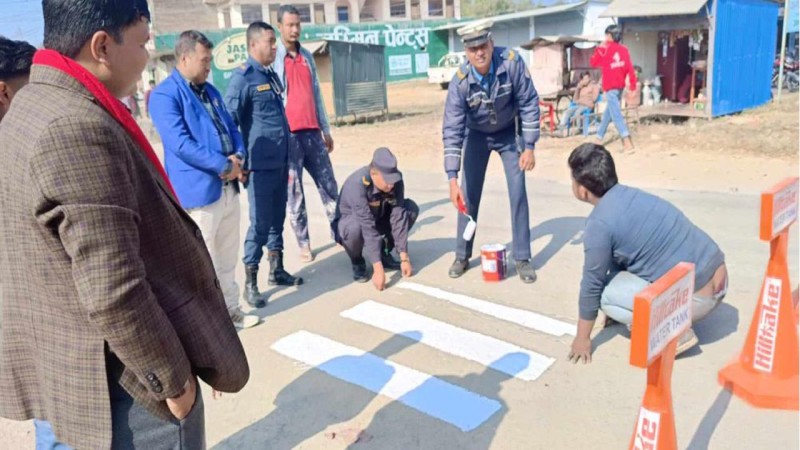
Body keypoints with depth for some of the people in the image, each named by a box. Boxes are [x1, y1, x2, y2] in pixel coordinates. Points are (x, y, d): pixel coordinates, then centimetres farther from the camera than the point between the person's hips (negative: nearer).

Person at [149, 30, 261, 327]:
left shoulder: (210, 91, 16)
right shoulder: (165, 95, -11)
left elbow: (231, 128, 16)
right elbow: (181, 144, -20)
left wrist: (238, 157, -5)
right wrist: (224, 165, -17)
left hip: (228, 187, 8)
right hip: (198, 191, -8)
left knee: (227, 257, 17)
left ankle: (230, 309, 30)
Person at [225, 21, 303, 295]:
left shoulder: (272, 75, 15)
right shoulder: (243, 78, -10)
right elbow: (229, 120, -15)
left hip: (280, 162, 8)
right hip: (261, 164, -8)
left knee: (277, 218, 15)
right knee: (260, 222, -3)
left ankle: (277, 270, 27)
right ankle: (250, 281, 9)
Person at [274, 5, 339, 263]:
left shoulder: (307, 57, 15)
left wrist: (326, 130, 17)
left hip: (312, 132, 6)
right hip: (288, 135, -5)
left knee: (329, 185, 7)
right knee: (294, 193, 1)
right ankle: (303, 244, 8)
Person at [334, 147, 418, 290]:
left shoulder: (395, 180, -22)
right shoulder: (357, 184, -37)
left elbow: (399, 217, -22)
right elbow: (368, 227, -40)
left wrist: (404, 258, -22)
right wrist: (378, 268, -41)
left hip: (378, 217, 5)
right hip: (351, 220, -5)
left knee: (411, 208, -17)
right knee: (355, 228, -40)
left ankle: (384, 253, 1)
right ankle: (357, 261, -6)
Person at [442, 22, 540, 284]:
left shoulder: (512, 62, -29)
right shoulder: (460, 82, -29)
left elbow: (529, 103, -18)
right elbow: (452, 130, -28)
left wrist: (529, 147, -19)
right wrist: (452, 178, -34)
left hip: (509, 132, 0)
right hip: (476, 135, 0)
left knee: (517, 192, -6)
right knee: (468, 194, -1)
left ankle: (522, 259, 6)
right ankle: (462, 256, 14)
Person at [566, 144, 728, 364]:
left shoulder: (599, 223, -17)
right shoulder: (631, 196, 8)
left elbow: (592, 283, -8)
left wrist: (583, 338, 5)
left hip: (696, 296, -8)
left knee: (607, 294, -1)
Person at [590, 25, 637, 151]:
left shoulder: (603, 49, -8)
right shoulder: (623, 49, 4)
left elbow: (593, 63, 6)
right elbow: (630, 67, 1)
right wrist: (633, 85, 4)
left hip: (610, 86, -6)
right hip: (620, 85, 6)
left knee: (616, 114, -11)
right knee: (608, 111, 20)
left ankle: (627, 142, -22)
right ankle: (599, 137, 32)